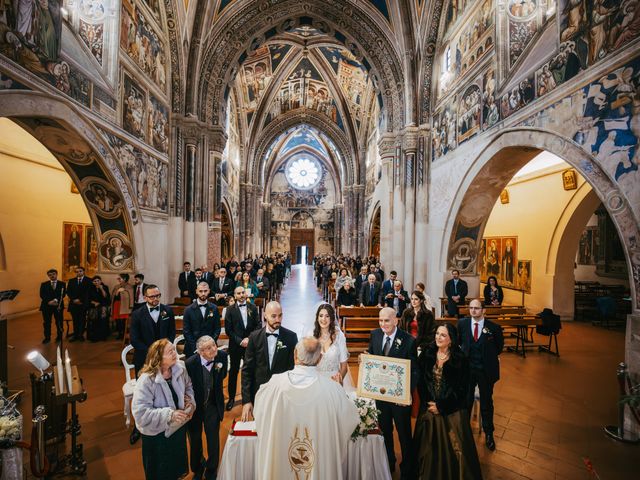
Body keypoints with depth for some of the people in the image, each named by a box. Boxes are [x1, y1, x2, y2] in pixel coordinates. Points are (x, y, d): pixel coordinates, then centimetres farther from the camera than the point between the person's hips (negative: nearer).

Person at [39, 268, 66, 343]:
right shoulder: (44, 284, 9)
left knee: (59, 322, 3)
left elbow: (63, 294, -4)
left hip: (58, 305, -1)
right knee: (46, 322, 4)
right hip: (46, 306, 1)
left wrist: (56, 300, -20)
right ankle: (47, 337, 15)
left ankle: (59, 337, 15)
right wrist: (49, 301, -16)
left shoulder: (62, 284, 5)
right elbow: (42, 295, 0)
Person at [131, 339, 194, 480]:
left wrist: (190, 399, -12)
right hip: (157, 435, -5)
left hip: (179, 427, 5)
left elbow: (188, 386, 6)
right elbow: (140, 413, -30)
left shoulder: (179, 368, -14)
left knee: (177, 465, 29)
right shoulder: (146, 380, -30)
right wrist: (169, 414, -33)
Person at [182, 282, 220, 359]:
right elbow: (186, 331, -1)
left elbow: (217, 328, 5)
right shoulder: (189, 309, 1)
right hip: (192, 349, -1)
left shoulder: (214, 309, 4)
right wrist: (194, 347, -10)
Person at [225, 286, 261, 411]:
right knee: (233, 371, 11)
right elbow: (228, 330, -6)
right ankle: (231, 398, 26)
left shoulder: (253, 308, -1)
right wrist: (240, 341, -13)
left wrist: (249, 338, -12)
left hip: (250, 344, 1)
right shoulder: (230, 309, -4)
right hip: (235, 345, -1)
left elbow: (258, 325, -1)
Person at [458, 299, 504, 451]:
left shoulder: (494, 327, -13)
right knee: (466, 401, 15)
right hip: (467, 368, 1)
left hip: (486, 370, -1)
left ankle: (488, 434, 36)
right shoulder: (462, 324, -8)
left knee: (487, 403, 16)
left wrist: (489, 356, 5)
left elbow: (500, 346, 6)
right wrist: (465, 353, 5)